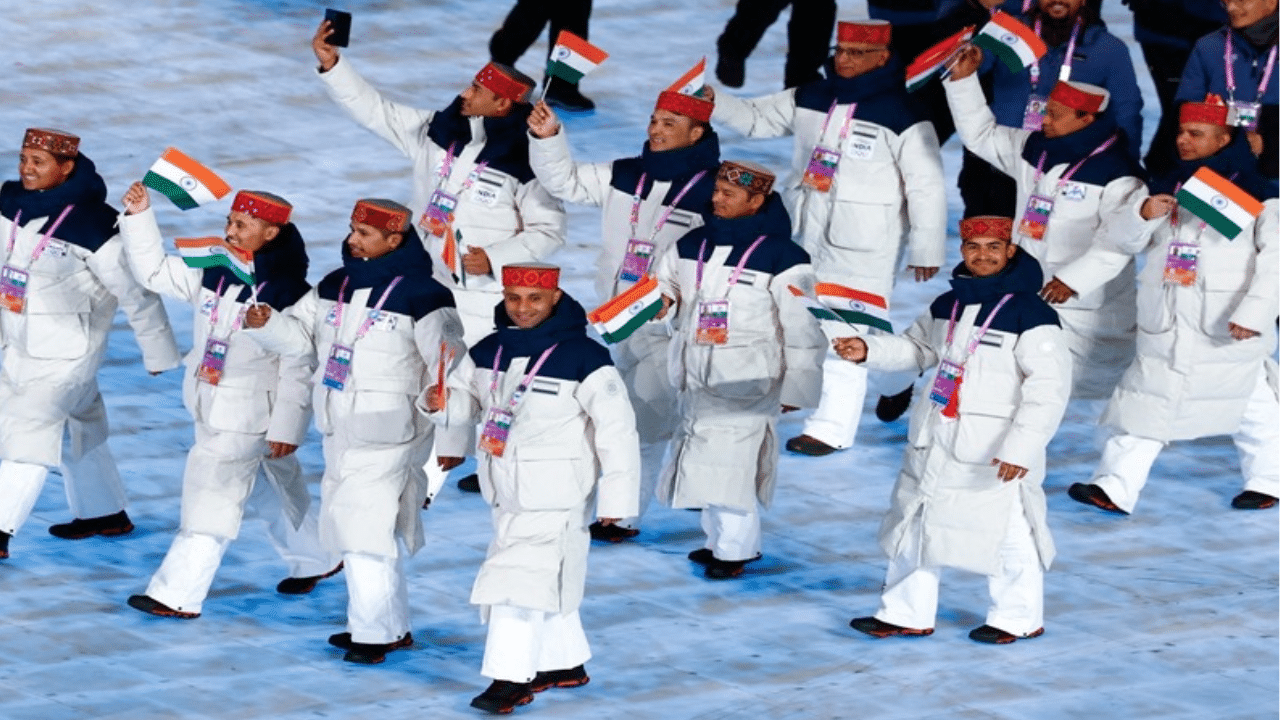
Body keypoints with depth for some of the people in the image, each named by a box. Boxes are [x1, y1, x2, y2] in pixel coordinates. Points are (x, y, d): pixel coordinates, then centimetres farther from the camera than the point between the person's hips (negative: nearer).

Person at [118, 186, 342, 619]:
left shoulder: (290, 294, -19)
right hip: (209, 407, 8)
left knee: (212, 494, -7)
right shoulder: (212, 272, 0)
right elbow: (154, 271, 5)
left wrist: (287, 427, -16)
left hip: (249, 416, -8)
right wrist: (139, 217, -7)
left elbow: (297, 368, -16)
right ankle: (313, 561, 42)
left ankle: (178, 595, -3)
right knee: (277, 490, 23)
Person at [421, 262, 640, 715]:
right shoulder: (488, 353, 2)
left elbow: (617, 428, -12)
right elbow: (467, 399, 14)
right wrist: (440, 402, -11)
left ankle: (511, 678, -11)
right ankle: (565, 664, 34)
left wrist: (616, 497, -10)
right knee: (549, 579, 19)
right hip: (507, 489, 7)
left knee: (522, 576, -14)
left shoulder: (583, 359, -16)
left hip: (556, 493, -7)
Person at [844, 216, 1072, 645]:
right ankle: (908, 613, 25)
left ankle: (1020, 618, 21)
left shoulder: (1030, 315, -17)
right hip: (934, 444, 7)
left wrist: (1022, 446, -25)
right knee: (915, 525, 14)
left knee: (1005, 536, 2)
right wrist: (868, 349, 5)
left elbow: (1051, 386, -20)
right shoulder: (948, 305, 6)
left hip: (995, 453, -7)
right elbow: (917, 348, 22)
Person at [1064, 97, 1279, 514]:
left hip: (1228, 332, -5)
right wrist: (1143, 214, -13)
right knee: (1146, 402, 0)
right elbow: (1123, 242, 9)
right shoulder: (1167, 188, 10)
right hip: (1166, 330, 5)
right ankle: (1115, 488, -3)